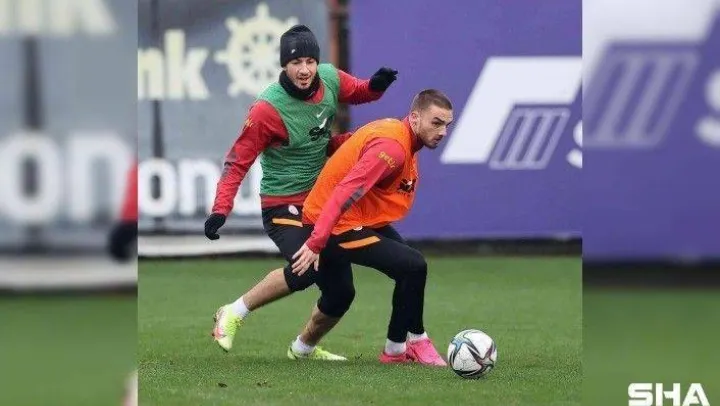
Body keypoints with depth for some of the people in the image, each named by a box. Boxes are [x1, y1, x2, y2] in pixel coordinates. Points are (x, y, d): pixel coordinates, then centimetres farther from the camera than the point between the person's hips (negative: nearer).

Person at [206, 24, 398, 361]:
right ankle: (233, 314, -12)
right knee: (306, 270, -29)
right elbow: (238, 161, -16)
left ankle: (306, 348, 30)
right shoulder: (268, 108, -22)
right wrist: (220, 210, -26)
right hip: (283, 205, -7)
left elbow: (358, 92, 16)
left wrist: (376, 86, -8)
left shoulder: (329, 78, -6)